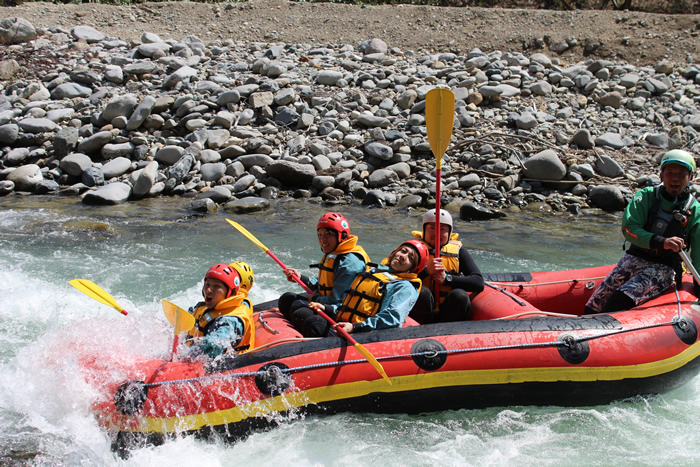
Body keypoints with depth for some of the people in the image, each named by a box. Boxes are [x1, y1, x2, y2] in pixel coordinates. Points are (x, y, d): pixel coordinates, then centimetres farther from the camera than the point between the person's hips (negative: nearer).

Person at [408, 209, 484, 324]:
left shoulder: (458, 250, 12)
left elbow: (479, 283, -1)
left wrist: (447, 279, -11)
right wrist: (426, 271, -18)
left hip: (447, 311, 2)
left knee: (459, 295, -29)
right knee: (422, 292, -33)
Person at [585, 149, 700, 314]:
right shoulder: (645, 196, 0)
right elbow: (628, 228, -15)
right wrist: (661, 242, -30)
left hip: (662, 269, -3)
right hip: (634, 259, 3)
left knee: (620, 300, -27)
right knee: (594, 306, -9)